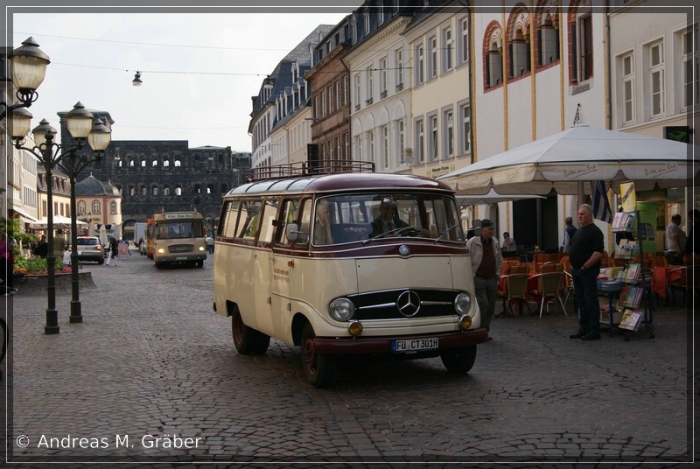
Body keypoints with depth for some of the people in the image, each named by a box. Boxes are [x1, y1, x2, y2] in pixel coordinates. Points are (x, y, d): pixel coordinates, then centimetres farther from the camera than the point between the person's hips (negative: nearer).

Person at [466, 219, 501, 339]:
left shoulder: (495, 243, 10)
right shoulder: (472, 242, -9)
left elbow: (499, 260, 21)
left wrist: (497, 275, 13)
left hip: (491, 279, 6)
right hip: (478, 279, -6)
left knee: (491, 307, 6)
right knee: (483, 305, -14)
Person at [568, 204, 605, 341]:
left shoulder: (595, 231, -12)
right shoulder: (579, 231, 16)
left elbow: (598, 252, -21)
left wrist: (585, 266, -18)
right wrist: (573, 265, 13)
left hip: (588, 271, -9)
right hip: (576, 270, 9)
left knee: (591, 300, -5)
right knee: (580, 300, 13)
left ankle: (594, 331, 0)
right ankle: (583, 329, 19)